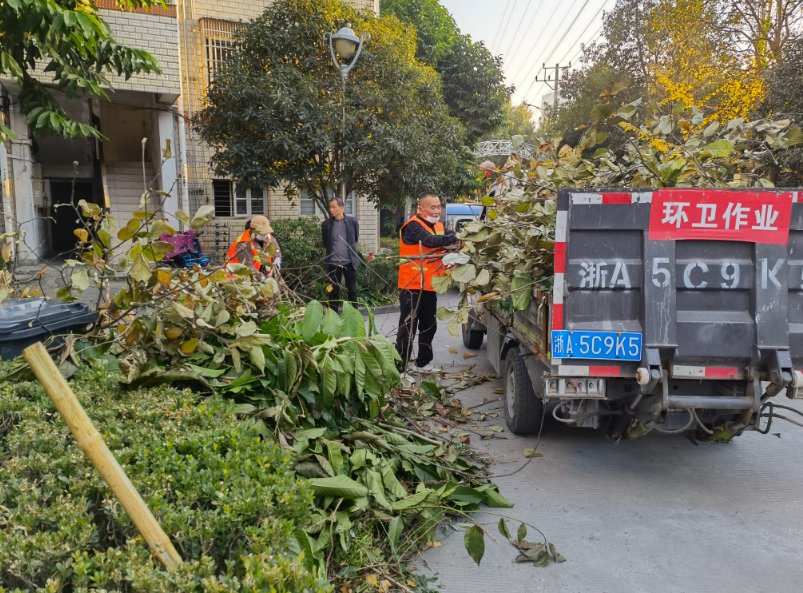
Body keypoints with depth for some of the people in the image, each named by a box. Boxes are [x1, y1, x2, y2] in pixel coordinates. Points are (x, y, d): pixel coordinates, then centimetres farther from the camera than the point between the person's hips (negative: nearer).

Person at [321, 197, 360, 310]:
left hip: (349, 262, 0)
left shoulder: (352, 221, -3)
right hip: (333, 263, 0)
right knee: (334, 292, 6)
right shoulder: (326, 224, -2)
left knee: (352, 291, 7)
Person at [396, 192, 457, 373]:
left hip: (430, 286, 8)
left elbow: (442, 248, 9)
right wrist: (456, 237, -29)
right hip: (412, 287, -8)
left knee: (429, 327, 17)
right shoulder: (413, 226, -14)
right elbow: (431, 241, -29)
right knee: (408, 329, -6)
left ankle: (424, 363, 31)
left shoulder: (438, 226, 12)